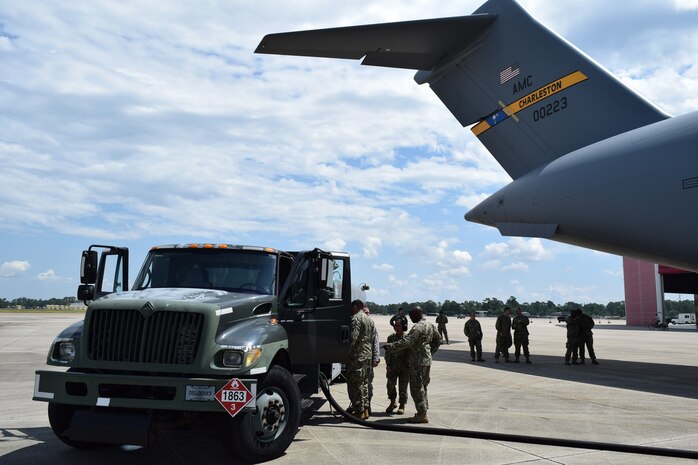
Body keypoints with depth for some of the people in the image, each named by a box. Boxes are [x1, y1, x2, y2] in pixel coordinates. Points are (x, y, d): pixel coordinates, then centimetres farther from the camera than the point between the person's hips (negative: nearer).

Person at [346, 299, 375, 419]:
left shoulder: (356, 318, -11)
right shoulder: (370, 320, 17)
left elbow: (353, 338, -20)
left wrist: (347, 353, -13)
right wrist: (373, 356, 20)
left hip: (357, 355, -9)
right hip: (368, 355, 9)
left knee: (355, 383, -3)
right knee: (364, 382, 15)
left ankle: (359, 411, -1)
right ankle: (365, 409, 19)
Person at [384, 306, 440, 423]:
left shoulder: (418, 327, -18)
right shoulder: (430, 325, 12)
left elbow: (406, 342, -25)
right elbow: (438, 340, 22)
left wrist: (390, 346, -20)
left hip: (418, 361, -10)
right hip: (427, 360, 10)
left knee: (417, 387, -5)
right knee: (422, 386, 17)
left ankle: (422, 415, -4)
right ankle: (423, 411, 23)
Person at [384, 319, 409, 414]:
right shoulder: (391, 338, 5)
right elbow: (388, 353, 8)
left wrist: (409, 365, -8)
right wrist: (388, 365, 1)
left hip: (404, 367, -3)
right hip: (393, 366, 3)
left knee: (403, 386, 4)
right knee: (390, 384, -1)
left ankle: (402, 405, 18)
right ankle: (392, 403, 20)